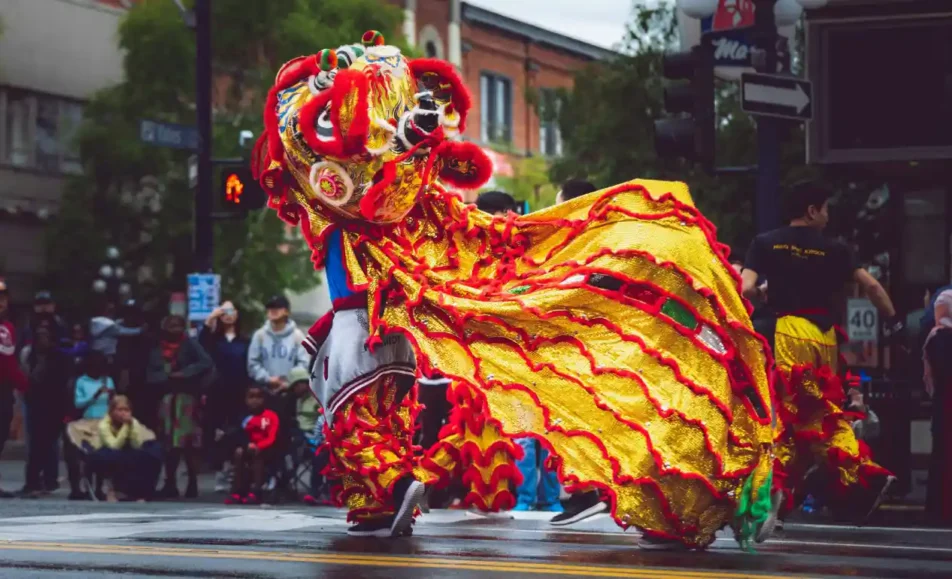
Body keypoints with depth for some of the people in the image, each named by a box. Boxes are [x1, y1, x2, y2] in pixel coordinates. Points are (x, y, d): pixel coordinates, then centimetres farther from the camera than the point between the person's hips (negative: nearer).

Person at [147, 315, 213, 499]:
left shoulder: (190, 344, 0)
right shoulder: (158, 348, 11)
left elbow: (206, 363, -12)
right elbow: (151, 376, 5)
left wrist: (184, 373, -15)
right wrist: (167, 376, -13)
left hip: (187, 398, -4)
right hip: (166, 399, 4)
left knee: (189, 443, -7)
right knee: (169, 443, 4)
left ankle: (193, 484, -1)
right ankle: (170, 484, 10)